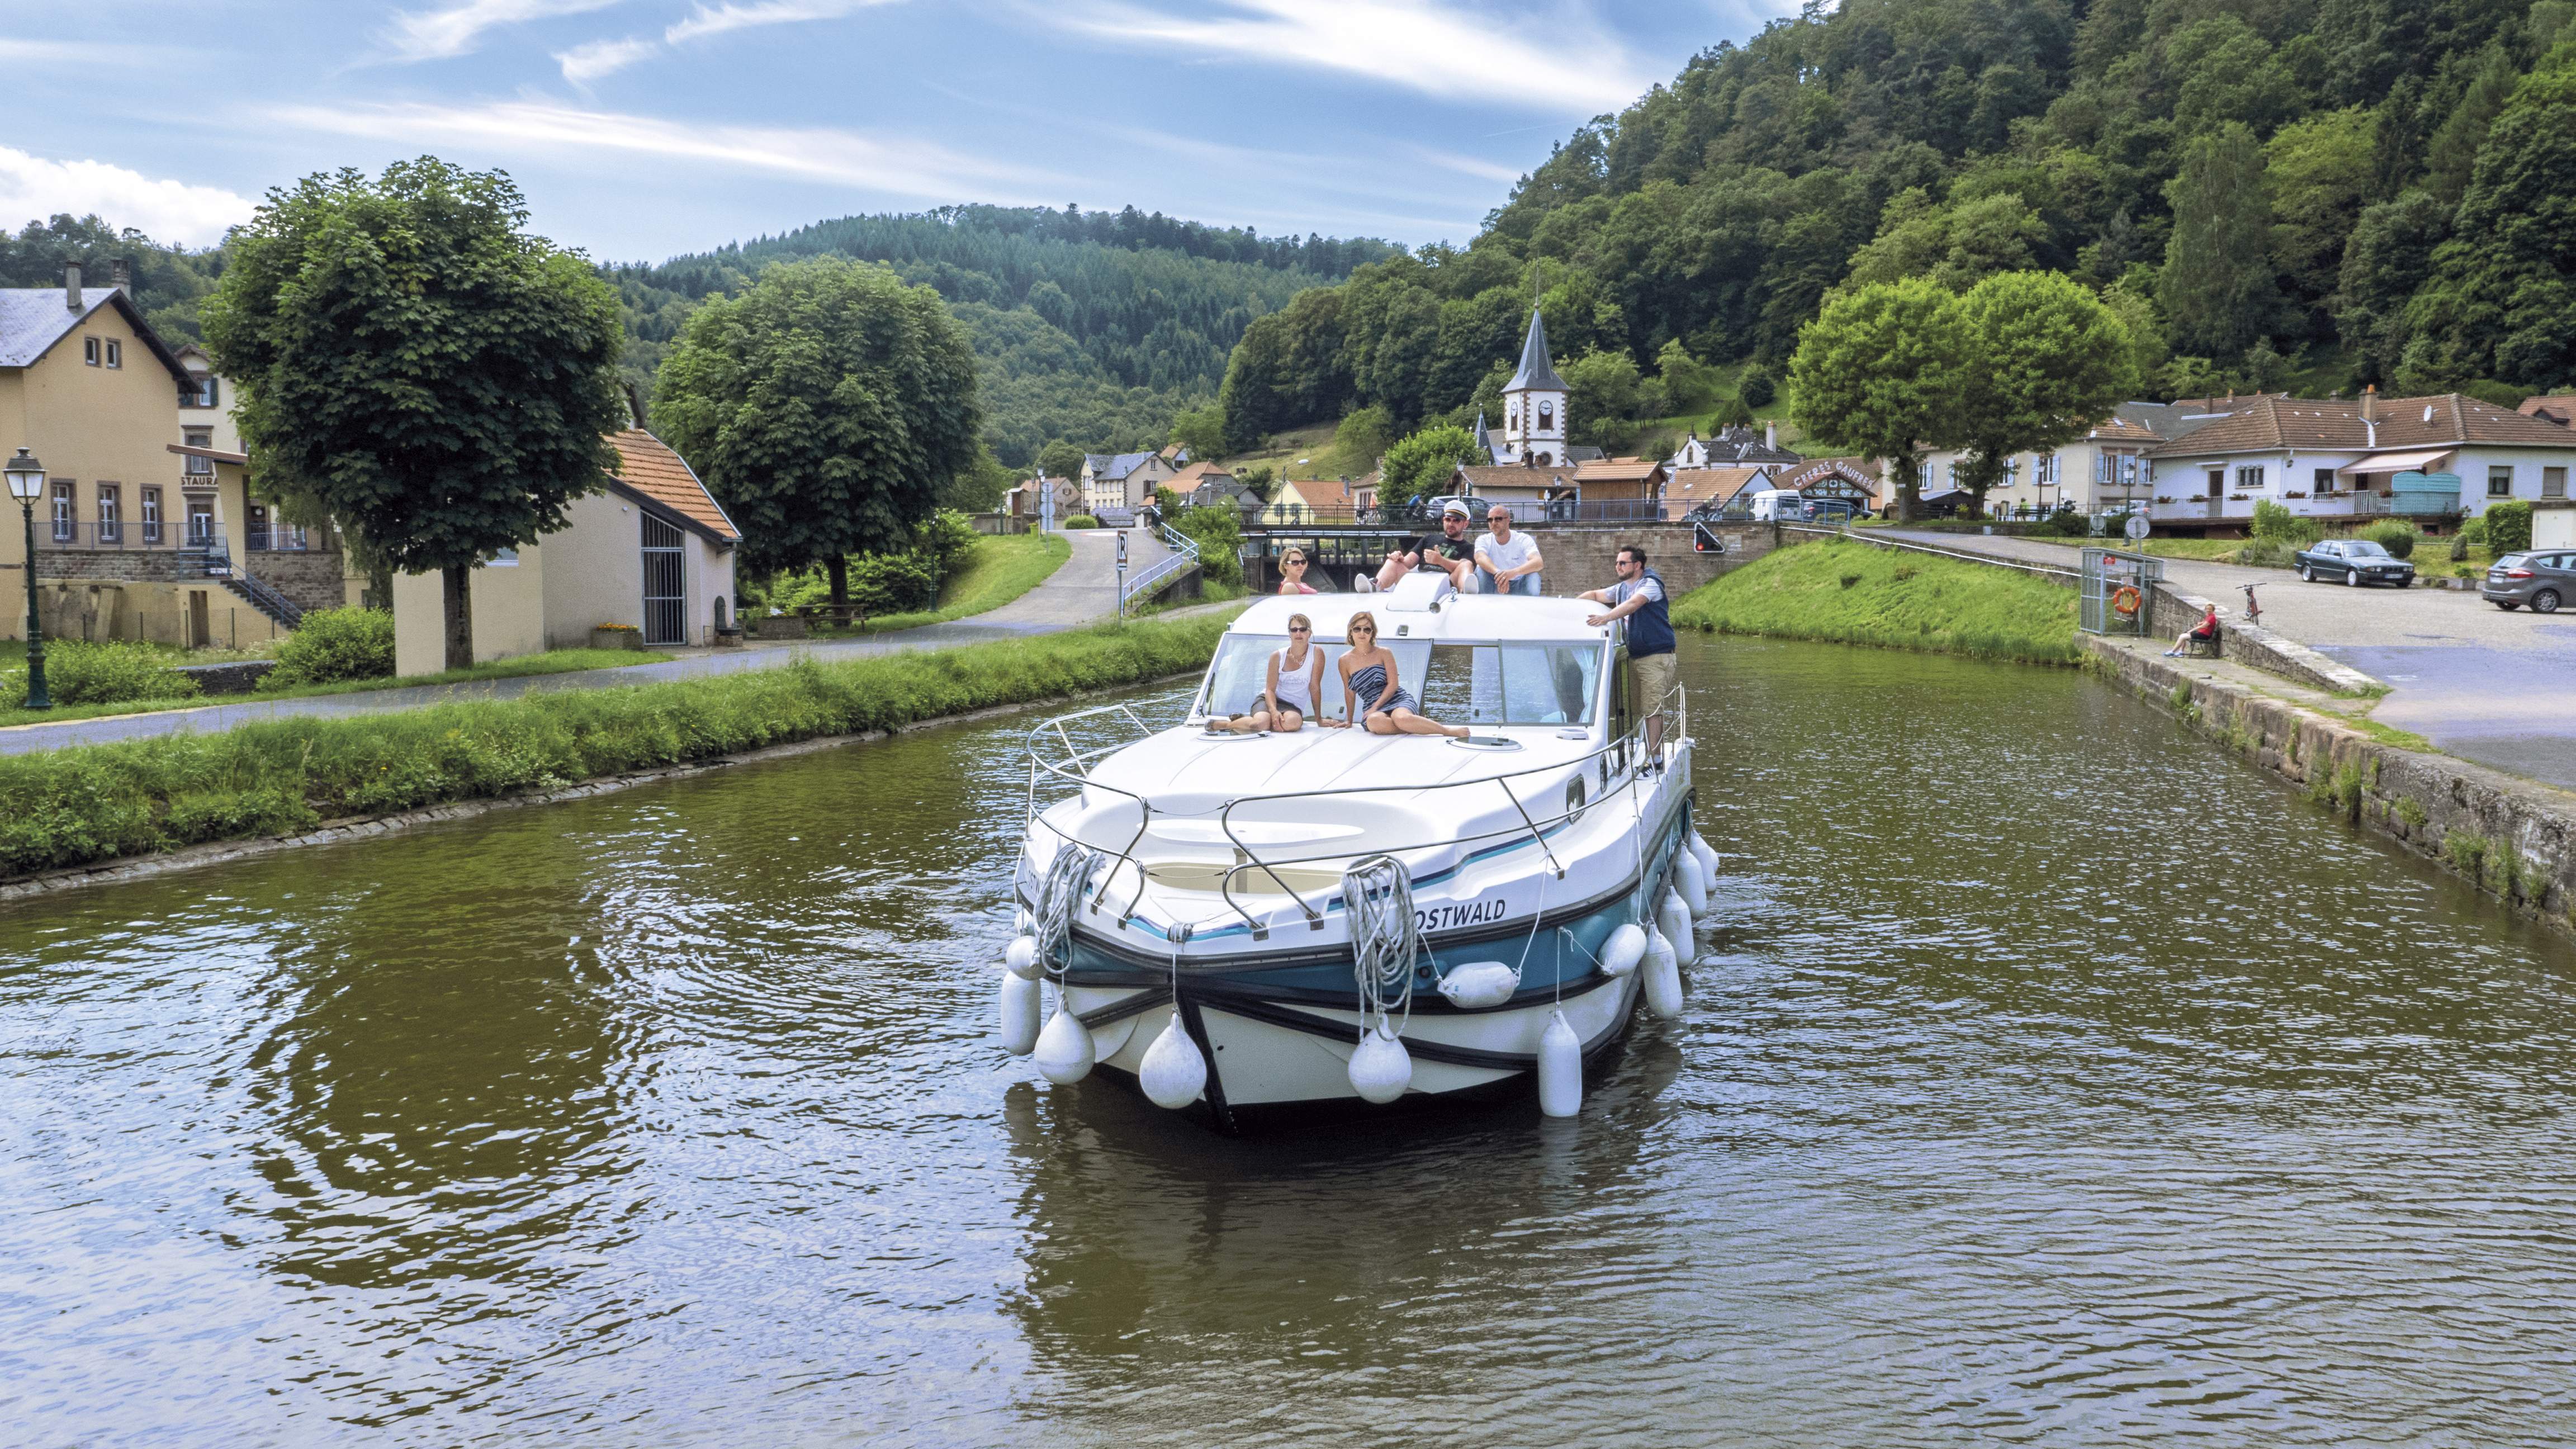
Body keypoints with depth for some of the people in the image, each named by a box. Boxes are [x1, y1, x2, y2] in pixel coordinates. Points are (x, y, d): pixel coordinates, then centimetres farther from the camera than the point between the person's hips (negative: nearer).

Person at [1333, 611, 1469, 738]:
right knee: (1374, 722, -40)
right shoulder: (1345, 661, 8)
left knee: (1401, 718, -40)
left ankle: (1447, 730, -24)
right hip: (1373, 708, 1)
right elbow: (1349, 692, 17)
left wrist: (1375, 707, -13)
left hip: (1399, 700, -1)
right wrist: (1349, 720, 19)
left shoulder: (1384, 653, 4)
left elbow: (1393, 685, -3)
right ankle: (1415, 727, -24)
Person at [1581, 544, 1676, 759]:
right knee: (1639, 708, 9)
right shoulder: (1621, 588, 16)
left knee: (1652, 709, -12)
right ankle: (1658, 751, 17)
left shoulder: (1650, 584, -11)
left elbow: (1633, 604, -28)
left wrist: (1606, 617, -41)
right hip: (1634, 657, 9)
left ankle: (1653, 758, -13)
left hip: (1656, 656, -9)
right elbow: (1595, 595, 24)